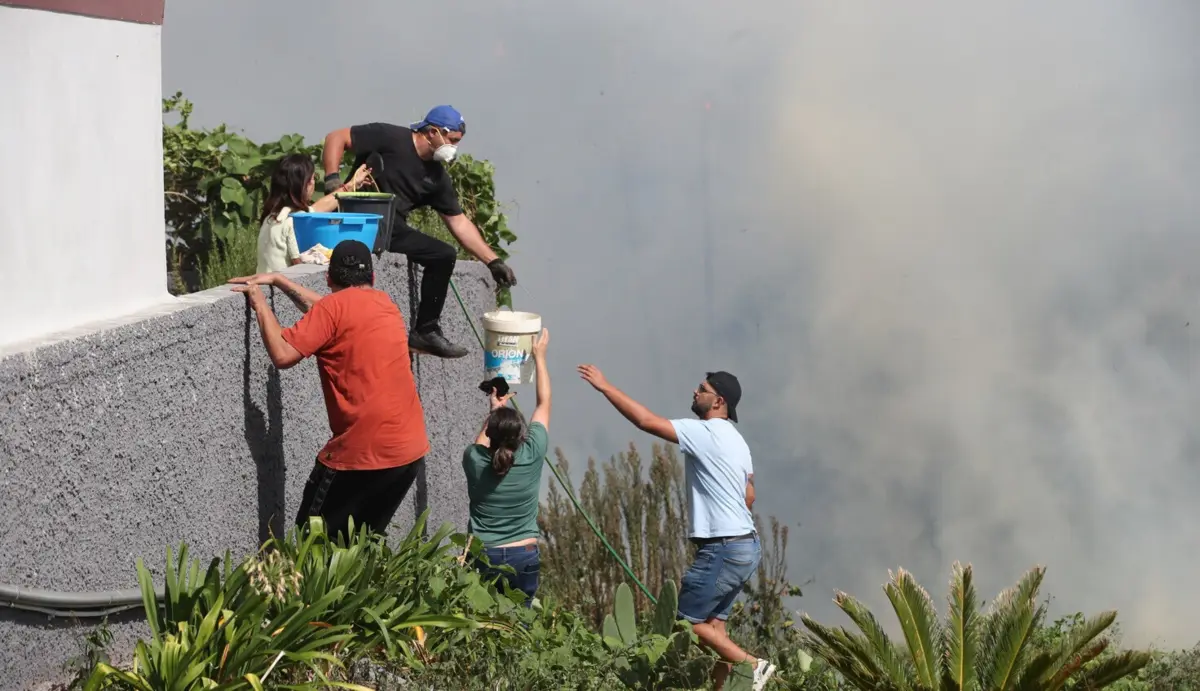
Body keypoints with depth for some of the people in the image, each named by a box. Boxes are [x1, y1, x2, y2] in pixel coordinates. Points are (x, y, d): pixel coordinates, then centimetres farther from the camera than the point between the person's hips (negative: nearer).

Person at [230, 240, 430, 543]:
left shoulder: (335, 307, -9)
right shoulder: (384, 303, 14)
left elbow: (283, 355, -15)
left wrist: (260, 304, -2)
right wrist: (278, 280, 29)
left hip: (364, 451, -8)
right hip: (411, 447, 8)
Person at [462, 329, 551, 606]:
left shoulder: (474, 461, -7)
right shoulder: (532, 456, -9)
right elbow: (544, 403, 4)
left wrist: (495, 410, 32)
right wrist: (539, 357, 14)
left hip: (483, 558, 0)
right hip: (524, 557, 0)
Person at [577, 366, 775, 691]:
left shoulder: (706, 432, -14)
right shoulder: (734, 439, 16)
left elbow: (646, 420, -20)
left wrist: (604, 386, -14)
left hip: (724, 550, -10)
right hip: (745, 545, 10)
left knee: (686, 621, -2)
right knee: (711, 623, 11)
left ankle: (751, 665, -3)